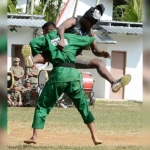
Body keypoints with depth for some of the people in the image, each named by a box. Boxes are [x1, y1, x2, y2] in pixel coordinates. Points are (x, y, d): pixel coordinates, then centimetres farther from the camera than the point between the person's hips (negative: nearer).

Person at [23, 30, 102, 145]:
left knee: (42, 105, 9)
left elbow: (33, 43, -2)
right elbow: (91, 39, 27)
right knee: (84, 107, 13)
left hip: (58, 74, -2)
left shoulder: (48, 38, 15)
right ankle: (95, 137, 11)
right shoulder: (70, 37, 21)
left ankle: (34, 136, 1)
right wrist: (78, 50, 42)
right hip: (73, 74, 2)